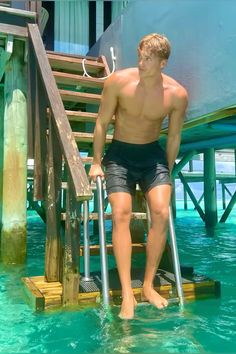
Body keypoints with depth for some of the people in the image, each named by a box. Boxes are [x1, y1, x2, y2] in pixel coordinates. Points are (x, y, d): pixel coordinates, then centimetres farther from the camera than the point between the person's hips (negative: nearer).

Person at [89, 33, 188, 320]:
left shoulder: (177, 94, -10)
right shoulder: (118, 81, -13)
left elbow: (174, 136, 3)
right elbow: (102, 123, -3)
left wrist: (167, 173, 7)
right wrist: (96, 162, -1)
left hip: (153, 154, 1)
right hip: (120, 153, -1)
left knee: (161, 213, -17)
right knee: (121, 214, -18)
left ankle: (148, 285, 0)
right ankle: (127, 293, -12)